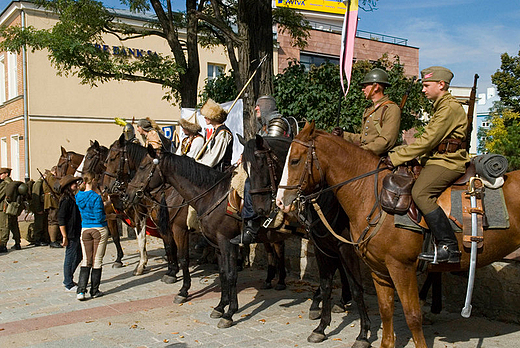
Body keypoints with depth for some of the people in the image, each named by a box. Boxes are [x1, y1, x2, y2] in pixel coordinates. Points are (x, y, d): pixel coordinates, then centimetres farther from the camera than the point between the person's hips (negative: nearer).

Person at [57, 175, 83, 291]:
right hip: (70, 235, -10)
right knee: (70, 258, 0)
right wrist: (65, 237, -20)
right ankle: (69, 284, 12)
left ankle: (68, 280, 29)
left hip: (76, 234, 10)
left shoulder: (73, 198, 12)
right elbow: (61, 220, -19)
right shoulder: (66, 200, -17)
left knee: (78, 256, 16)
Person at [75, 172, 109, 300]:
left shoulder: (78, 197, 3)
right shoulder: (96, 197, -17)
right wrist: (106, 217, 3)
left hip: (85, 230, 5)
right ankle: (94, 291, 13)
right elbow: (100, 218, -17)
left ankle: (81, 291, 1)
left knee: (86, 261, 10)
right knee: (97, 261, 5)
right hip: (99, 230, -5)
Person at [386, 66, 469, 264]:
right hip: (437, 160, 11)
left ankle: (449, 247, -26)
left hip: (447, 163, -11)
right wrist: (397, 151, 13)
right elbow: (427, 140, 23)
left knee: (420, 193, -27)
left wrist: (396, 157, -16)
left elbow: (427, 141, -18)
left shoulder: (450, 108, -10)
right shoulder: (441, 107, 23)